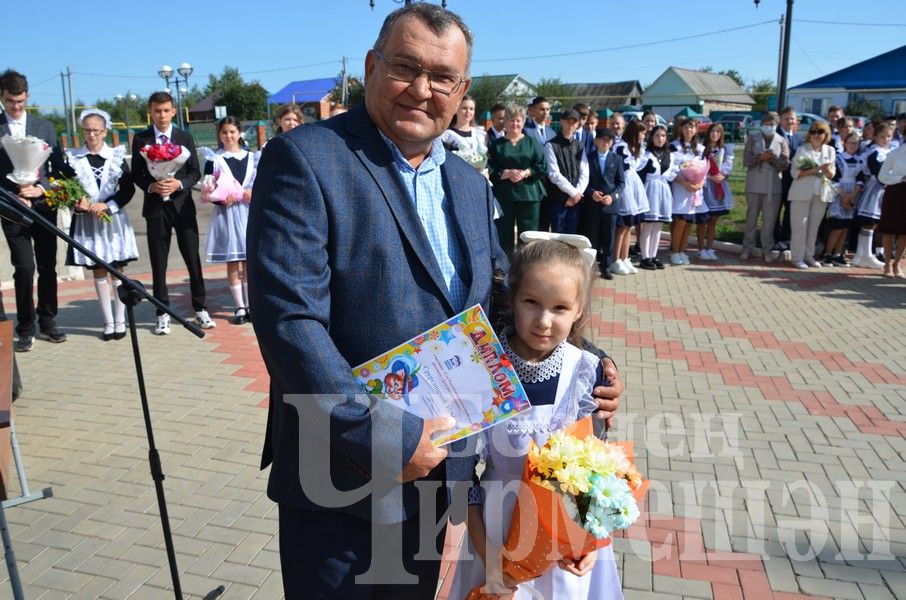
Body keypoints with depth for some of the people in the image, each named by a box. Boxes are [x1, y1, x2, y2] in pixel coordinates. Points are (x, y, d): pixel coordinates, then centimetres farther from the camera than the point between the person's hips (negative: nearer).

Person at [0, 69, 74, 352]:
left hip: (44, 206, 2)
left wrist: (40, 188, -10)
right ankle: (25, 330, 4)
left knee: (48, 267, 7)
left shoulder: (44, 127, 10)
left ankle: (47, 323, 20)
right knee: (24, 268, -8)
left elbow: (59, 166, 6)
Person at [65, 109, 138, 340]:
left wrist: (108, 205, -14)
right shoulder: (73, 158, 3)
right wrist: (78, 205, -16)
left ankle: (120, 321, 11)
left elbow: (128, 189, -2)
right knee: (98, 272, 6)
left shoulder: (117, 156, 1)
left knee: (118, 270, 2)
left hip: (113, 219, -1)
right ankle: (108, 323, 13)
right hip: (87, 221, 1)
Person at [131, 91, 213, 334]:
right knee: (158, 262, 4)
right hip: (155, 207, 0)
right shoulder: (141, 139, 4)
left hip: (182, 205, 0)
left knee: (193, 258, 3)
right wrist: (151, 186, -14)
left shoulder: (185, 138, 5)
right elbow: (136, 175, 5)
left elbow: (195, 173, 4)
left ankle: (200, 309, 14)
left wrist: (179, 183, -15)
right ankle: (163, 314, 13)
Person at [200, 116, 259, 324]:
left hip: (248, 214, 2)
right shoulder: (214, 159, 1)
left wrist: (254, 192, -9)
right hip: (225, 215, -2)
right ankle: (240, 307, 11)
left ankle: (250, 304, 15)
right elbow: (207, 192, -3)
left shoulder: (251, 157, 10)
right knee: (232, 263, 3)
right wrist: (222, 199, -21)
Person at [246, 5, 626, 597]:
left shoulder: (470, 184, 8)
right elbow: (289, 320, -22)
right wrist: (382, 438, -24)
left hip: (432, 471, 7)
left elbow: (501, 300, 14)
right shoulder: (306, 158, -14)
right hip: (340, 483, -6)